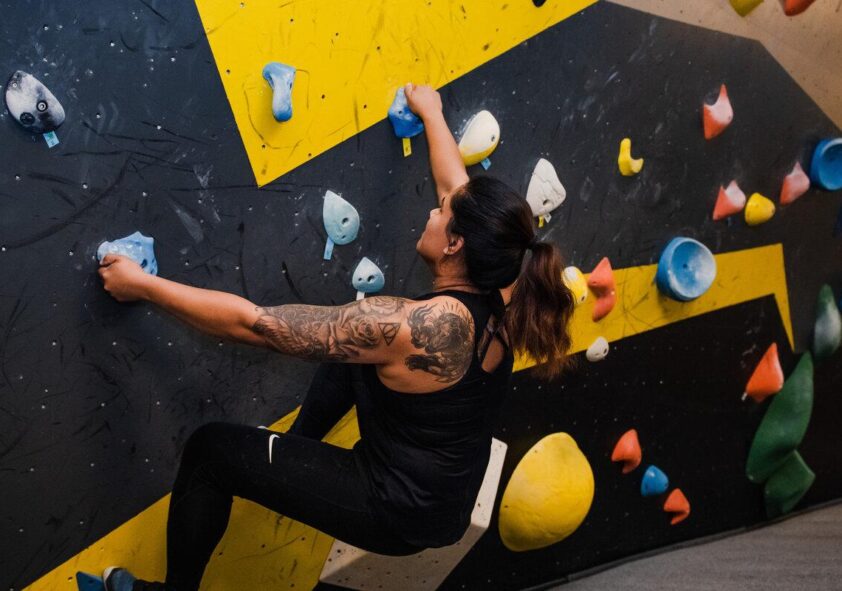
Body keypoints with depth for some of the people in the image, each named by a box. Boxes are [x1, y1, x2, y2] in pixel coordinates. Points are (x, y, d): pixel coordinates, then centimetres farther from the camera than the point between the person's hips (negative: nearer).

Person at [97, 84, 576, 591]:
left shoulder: (412, 327, -33)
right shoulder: (496, 297, -11)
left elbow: (256, 324, -29)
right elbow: (459, 188, 6)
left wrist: (143, 284, -17)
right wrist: (431, 113, 21)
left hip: (400, 513, -7)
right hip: (446, 496, 8)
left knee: (210, 449, 1)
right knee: (352, 347, 22)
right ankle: (296, 452, 38)